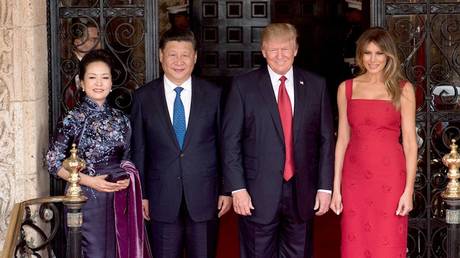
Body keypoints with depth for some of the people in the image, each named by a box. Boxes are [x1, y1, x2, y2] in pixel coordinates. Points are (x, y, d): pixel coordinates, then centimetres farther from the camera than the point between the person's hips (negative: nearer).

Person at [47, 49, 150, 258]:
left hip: (117, 199, 5)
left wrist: (127, 178, -3)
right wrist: (89, 180, -15)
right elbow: (53, 163, -7)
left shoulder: (120, 120, 7)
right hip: (86, 199, -5)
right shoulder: (72, 119, -8)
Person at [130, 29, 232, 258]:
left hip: (204, 197, 0)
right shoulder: (143, 97, 1)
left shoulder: (214, 95, 2)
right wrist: (140, 194, 2)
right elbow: (138, 149, 4)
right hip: (163, 200, 0)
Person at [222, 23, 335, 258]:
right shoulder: (243, 86, -1)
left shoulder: (316, 85, 6)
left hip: (302, 193, 2)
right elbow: (230, 141, -3)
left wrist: (325, 187, 1)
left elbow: (326, 139, 6)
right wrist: (237, 188, -9)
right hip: (258, 195, -2)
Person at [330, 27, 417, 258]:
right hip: (355, 177, 2)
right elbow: (342, 139, 9)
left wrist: (409, 190, -8)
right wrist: (336, 187, 4)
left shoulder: (402, 89, 1)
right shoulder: (346, 88, 8)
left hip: (390, 177, -2)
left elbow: (410, 142, -2)